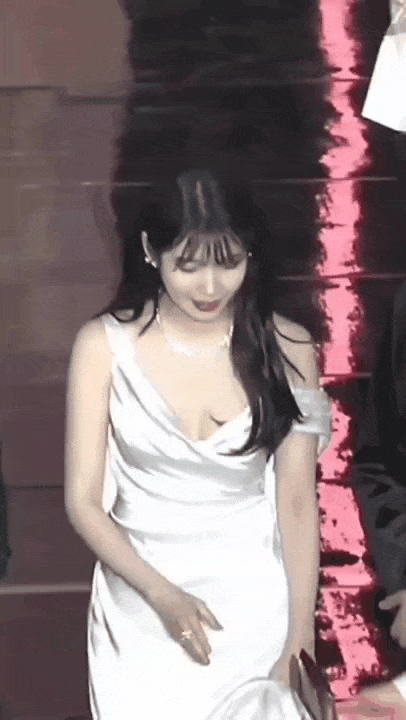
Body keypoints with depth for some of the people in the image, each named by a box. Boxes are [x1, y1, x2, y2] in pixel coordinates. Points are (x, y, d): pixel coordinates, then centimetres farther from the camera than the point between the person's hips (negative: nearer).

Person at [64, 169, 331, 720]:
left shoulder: (286, 350, -8)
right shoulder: (104, 346, -10)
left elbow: (298, 503, -5)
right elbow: (84, 501, -8)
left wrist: (301, 639, -11)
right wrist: (161, 595, -21)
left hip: (254, 602, 0)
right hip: (141, 606, 0)